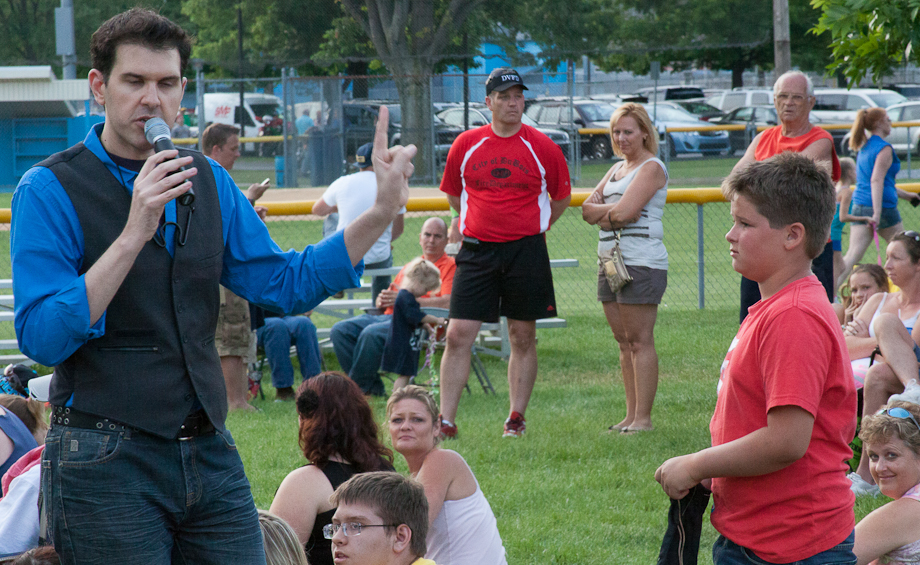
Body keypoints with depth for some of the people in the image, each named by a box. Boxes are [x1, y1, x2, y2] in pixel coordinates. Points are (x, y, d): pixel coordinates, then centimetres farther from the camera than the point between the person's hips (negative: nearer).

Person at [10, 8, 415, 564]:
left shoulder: (209, 181, 11)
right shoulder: (49, 191, -7)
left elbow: (286, 284, 11)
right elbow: (42, 338, -17)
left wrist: (382, 212, 2)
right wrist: (133, 234, -23)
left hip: (209, 453, 5)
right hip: (106, 460, -5)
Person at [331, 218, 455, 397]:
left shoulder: (450, 266, 5)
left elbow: (447, 303, -11)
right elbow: (391, 296, 31)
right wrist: (382, 300, 3)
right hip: (388, 316, 8)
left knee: (371, 333, -35)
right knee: (340, 330, -14)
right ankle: (372, 387, -16)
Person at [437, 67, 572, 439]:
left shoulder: (541, 147, -1)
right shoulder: (466, 144, 3)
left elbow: (562, 196, 11)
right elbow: (453, 193, 17)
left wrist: (534, 229, 9)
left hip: (526, 251, -1)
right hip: (476, 251, 1)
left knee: (523, 338, 6)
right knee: (458, 335, -6)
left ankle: (516, 418, 15)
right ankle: (446, 421, -2)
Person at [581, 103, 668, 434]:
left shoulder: (651, 168, -6)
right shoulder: (617, 169, 21)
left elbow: (626, 211, -17)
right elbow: (588, 210, 14)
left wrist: (602, 210, 2)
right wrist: (610, 211, -5)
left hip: (641, 261, -9)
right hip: (611, 259, 9)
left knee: (640, 341, -8)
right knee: (623, 342, 9)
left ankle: (643, 418, -8)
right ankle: (631, 415, 13)